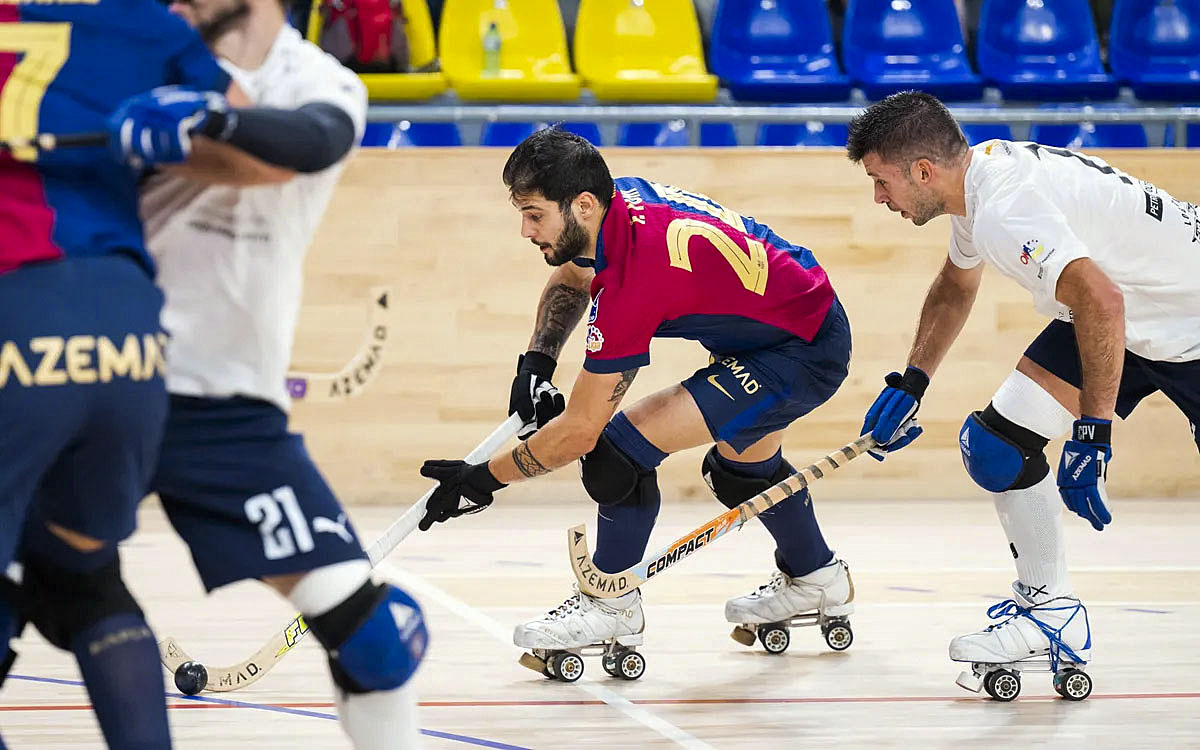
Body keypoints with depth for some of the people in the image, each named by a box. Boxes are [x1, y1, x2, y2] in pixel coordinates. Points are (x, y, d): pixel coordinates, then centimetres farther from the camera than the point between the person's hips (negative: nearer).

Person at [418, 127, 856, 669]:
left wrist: (482, 481, -15)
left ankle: (610, 607, 2)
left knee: (622, 445, -17)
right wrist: (535, 363, 2)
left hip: (803, 356, -10)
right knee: (743, 465, 34)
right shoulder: (620, 196, -8)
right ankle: (815, 578, 58)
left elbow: (579, 431, -25)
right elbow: (569, 282, 17)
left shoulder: (635, 281, -33)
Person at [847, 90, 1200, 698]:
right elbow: (957, 285, 21)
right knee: (997, 445, -2)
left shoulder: (1006, 207, -30)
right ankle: (1048, 610, 6)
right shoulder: (977, 176, 1)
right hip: (1127, 314, 9)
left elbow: (1100, 302, -40)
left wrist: (1092, 433, -36)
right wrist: (910, 382, 17)